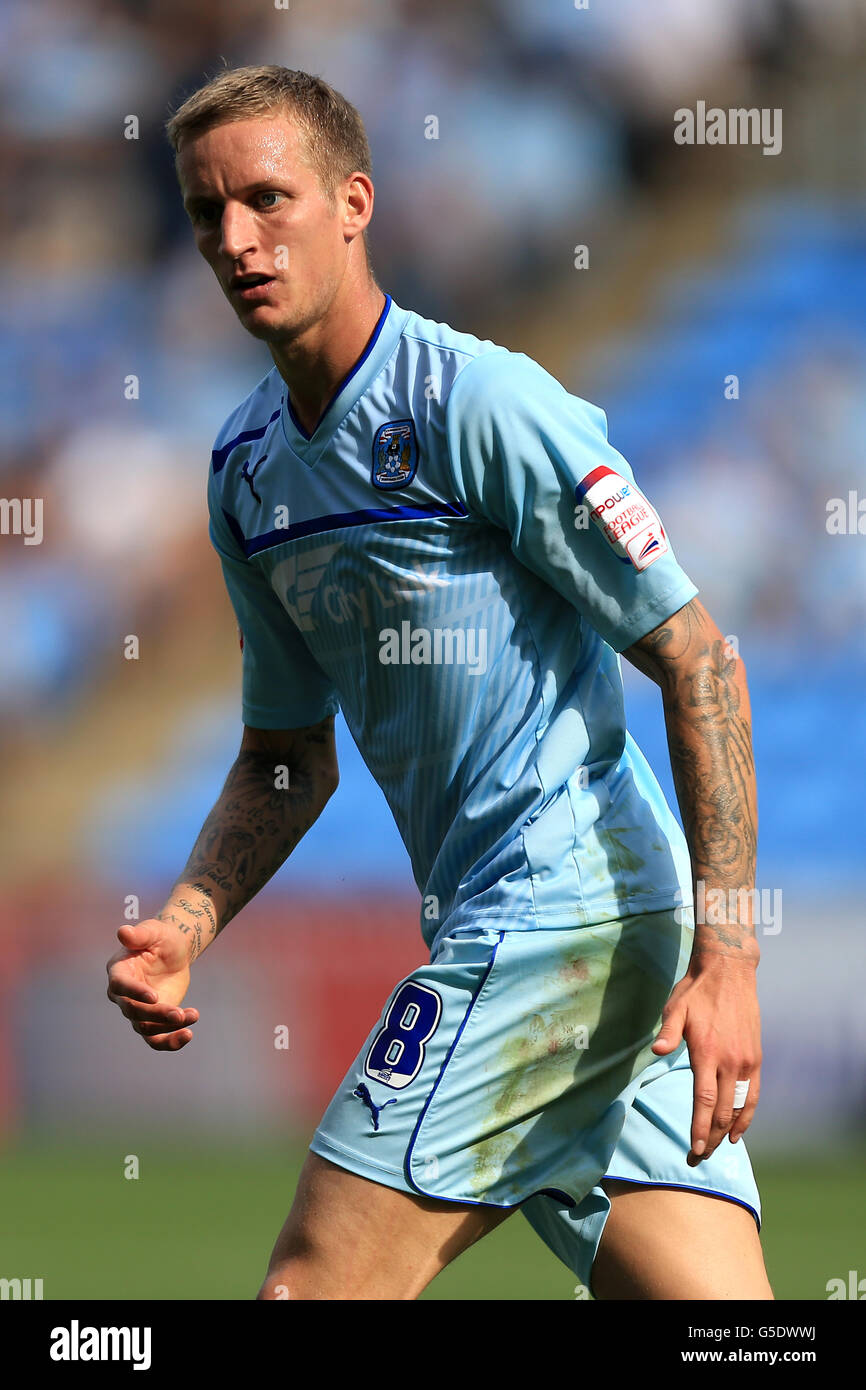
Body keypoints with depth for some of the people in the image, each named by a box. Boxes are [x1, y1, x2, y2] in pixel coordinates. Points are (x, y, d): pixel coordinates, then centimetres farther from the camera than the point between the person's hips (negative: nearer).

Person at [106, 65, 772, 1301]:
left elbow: (701, 663, -12)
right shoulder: (249, 467, 14)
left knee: (309, 1289, -10)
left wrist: (727, 958, -19)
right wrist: (186, 925, 4)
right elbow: (289, 757, 23)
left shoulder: (480, 401, -12)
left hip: (564, 909, -8)